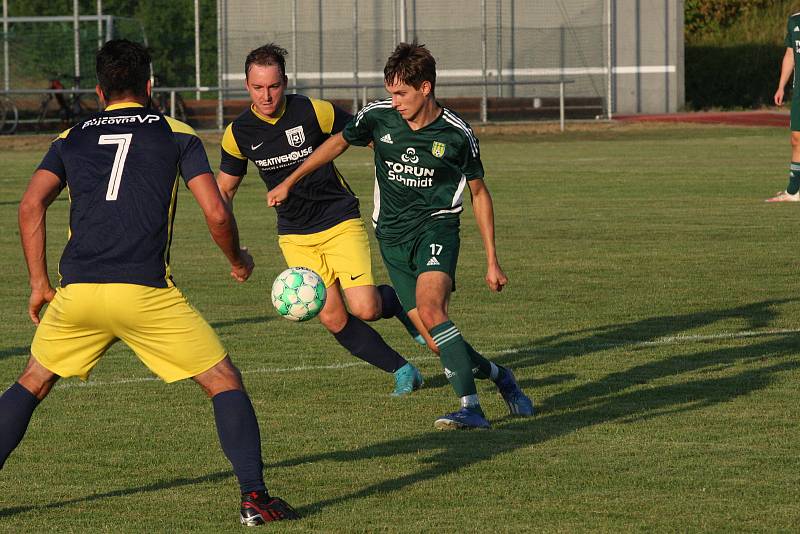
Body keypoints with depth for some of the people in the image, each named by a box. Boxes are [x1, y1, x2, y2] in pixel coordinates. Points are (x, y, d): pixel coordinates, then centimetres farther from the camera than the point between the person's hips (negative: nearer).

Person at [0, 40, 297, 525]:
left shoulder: (72, 139, 17)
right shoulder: (176, 135, 10)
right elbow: (216, 213, 1)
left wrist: (39, 282, 10)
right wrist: (238, 260, 19)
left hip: (77, 291, 3)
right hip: (146, 293, -3)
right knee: (225, 381, 7)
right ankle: (254, 497, -3)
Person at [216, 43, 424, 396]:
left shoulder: (315, 112, -15)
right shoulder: (239, 133, -5)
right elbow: (225, 189, 9)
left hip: (340, 222, -3)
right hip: (295, 236, 3)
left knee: (365, 309, -15)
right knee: (332, 318, -7)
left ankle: (399, 302, 21)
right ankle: (402, 370, 10)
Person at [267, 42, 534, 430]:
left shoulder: (456, 134, -8)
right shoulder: (378, 116, -4)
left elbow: (479, 193, 5)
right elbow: (337, 143, 16)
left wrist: (492, 261, 5)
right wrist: (289, 183, 15)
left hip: (436, 227, -3)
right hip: (393, 238, 3)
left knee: (429, 308, -31)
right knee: (437, 344, -5)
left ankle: (470, 408, -30)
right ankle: (497, 375, 23)